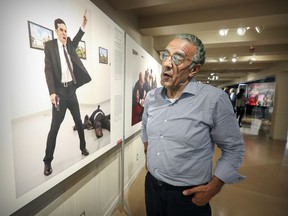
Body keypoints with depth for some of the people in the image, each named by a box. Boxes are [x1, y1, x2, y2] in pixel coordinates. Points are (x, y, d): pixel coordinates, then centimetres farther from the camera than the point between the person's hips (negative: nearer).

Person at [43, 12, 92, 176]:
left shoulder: (69, 44, 12)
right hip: (59, 91, -4)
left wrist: (84, 26, -2)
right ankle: (47, 161, 14)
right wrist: (52, 92, -20)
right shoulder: (50, 45, -3)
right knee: (54, 127, -1)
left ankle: (83, 148, 33)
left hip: (71, 90, 5)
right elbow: (48, 70, -10)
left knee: (79, 122, 13)